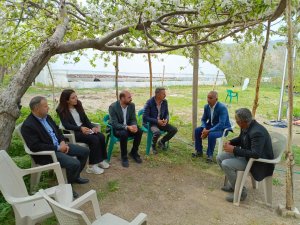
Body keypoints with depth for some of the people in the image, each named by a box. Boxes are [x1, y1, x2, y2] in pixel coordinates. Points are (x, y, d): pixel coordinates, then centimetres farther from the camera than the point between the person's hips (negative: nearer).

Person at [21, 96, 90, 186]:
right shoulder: (28, 125, -20)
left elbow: (57, 130, 16)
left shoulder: (47, 117, 6)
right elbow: (35, 147, -26)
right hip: (46, 153, -9)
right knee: (75, 163, -26)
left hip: (59, 145, 9)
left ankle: (75, 176, 24)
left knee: (85, 151, 7)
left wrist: (62, 142, -4)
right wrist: (58, 148, -22)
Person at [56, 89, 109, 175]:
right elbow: (66, 125, -17)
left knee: (101, 137, -20)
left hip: (84, 128, 6)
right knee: (94, 139, -29)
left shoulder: (78, 105, 8)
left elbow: (85, 119, 8)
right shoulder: (61, 110, -7)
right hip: (73, 132, -6)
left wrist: (92, 127, -10)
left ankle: (101, 160, -4)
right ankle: (92, 166, -19)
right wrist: (80, 128, -31)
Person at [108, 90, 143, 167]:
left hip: (128, 127, 5)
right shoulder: (113, 107, -20)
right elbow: (114, 124, -24)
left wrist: (134, 126, -26)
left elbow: (133, 119, -2)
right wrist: (127, 127, -37)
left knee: (139, 131, -23)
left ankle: (133, 152, -1)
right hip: (116, 128, -5)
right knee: (124, 134, -36)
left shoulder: (132, 105, -4)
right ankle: (124, 157, -16)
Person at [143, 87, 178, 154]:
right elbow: (145, 117, -18)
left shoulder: (164, 102, -1)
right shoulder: (149, 103, -18)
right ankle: (153, 145, -2)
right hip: (151, 123, -6)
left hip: (161, 122, 6)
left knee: (174, 129, -14)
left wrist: (166, 120, -14)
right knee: (157, 132, -37)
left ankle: (161, 142, 11)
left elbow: (166, 113, 10)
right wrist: (157, 121, -24)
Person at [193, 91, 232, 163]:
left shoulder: (222, 107, -26)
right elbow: (203, 119, 5)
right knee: (197, 130, -10)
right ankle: (199, 151, 5)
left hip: (222, 128, -7)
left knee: (211, 135, -35)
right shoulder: (206, 106, -5)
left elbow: (221, 124, -32)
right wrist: (204, 129, -16)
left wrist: (209, 131, -35)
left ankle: (210, 155, -14)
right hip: (211, 125, 7)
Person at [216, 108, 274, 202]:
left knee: (226, 164, -24)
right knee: (220, 157, 5)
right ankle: (234, 183, 19)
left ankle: (240, 192, -4)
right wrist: (230, 142, -5)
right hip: (245, 154, 10)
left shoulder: (257, 132, -31)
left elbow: (256, 154, -37)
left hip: (258, 161, -9)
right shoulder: (246, 126, -4)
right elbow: (240, 139, 16)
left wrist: (234, 149, -32)